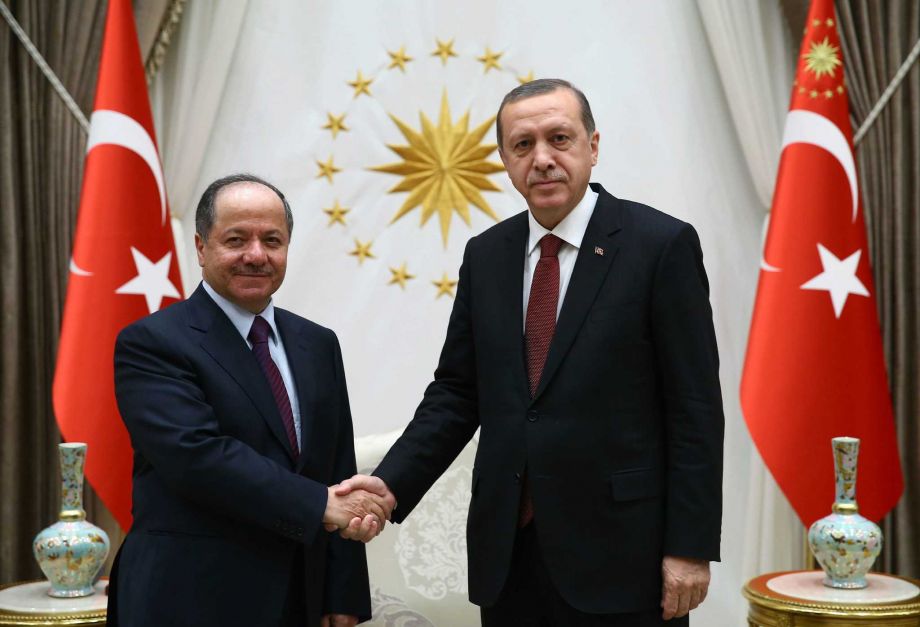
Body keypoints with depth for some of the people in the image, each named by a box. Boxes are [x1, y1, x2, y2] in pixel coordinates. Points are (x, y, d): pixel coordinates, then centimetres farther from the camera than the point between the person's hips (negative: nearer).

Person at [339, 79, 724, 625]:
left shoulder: (662, 244, -6)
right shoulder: (485, 255, 8)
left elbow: (696, 407, -7)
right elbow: (456, 392, 9)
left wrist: (691, 547, -10)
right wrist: (392, 484, -5)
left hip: (618, 552, -4)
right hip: (508, 549, 4)